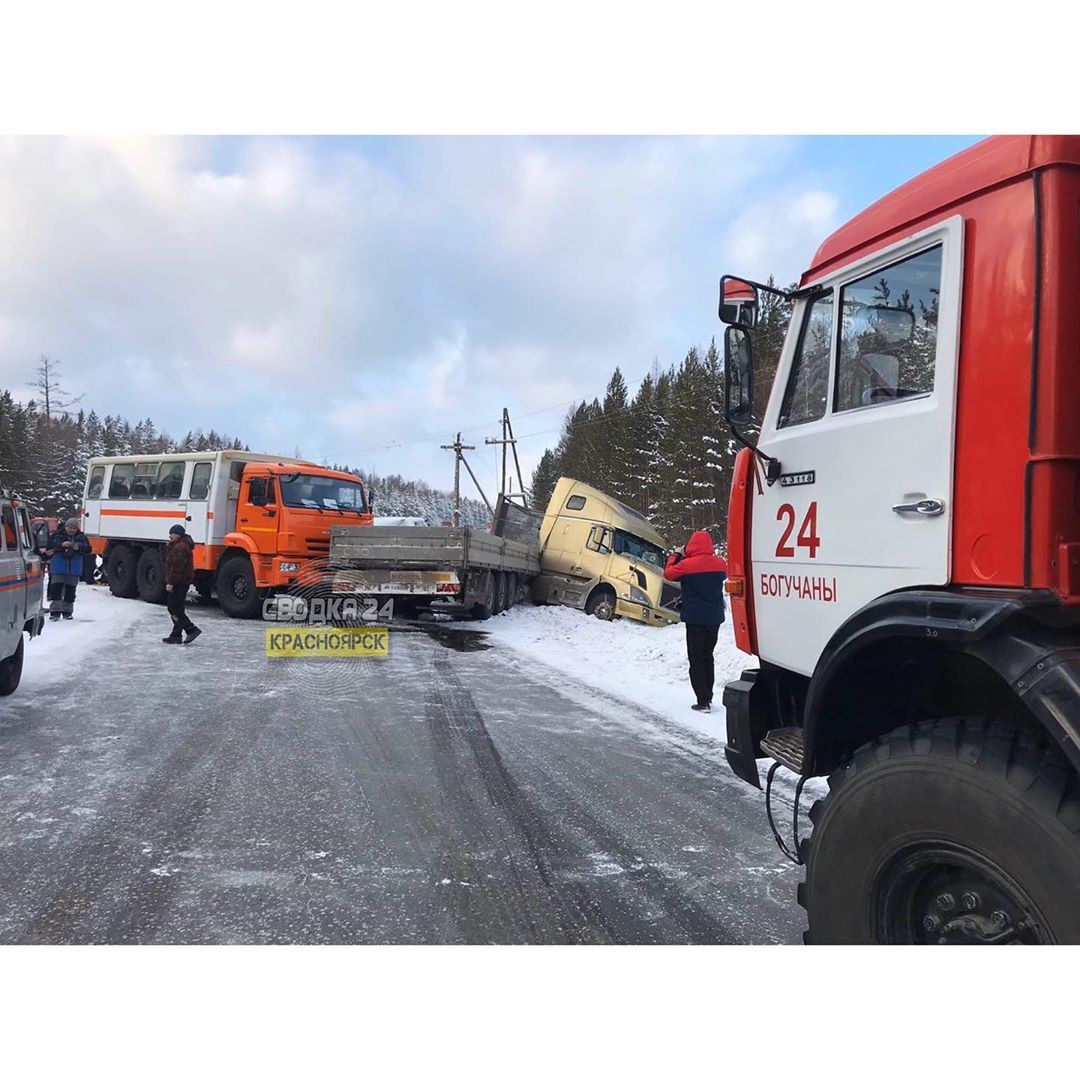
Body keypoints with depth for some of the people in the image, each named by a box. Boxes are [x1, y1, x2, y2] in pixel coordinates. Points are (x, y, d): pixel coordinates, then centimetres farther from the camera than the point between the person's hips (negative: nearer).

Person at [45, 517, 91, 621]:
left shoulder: (82, 537, 8)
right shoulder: (57, 535, 3)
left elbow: (88, 550, 4)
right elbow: (49, 546, -7)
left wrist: (79, 548, -14)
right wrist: (61, 545, -21)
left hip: (74, 569, 2)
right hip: (58, 568, -2)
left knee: (70, 590, 7)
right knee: (56, 589, -7)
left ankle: (67, 611, 17)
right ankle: (55, 612, -6)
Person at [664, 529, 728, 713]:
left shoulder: (687, 564, -15)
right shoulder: (720, 563, -1)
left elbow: (668, 573, 0)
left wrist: (676, 555, 12)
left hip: (695, 619, -5)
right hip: (714, 618, 5)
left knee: (696, 660, 0)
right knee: (707, 656, 19)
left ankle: (703, 701, -4)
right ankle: (708, 696, 24)